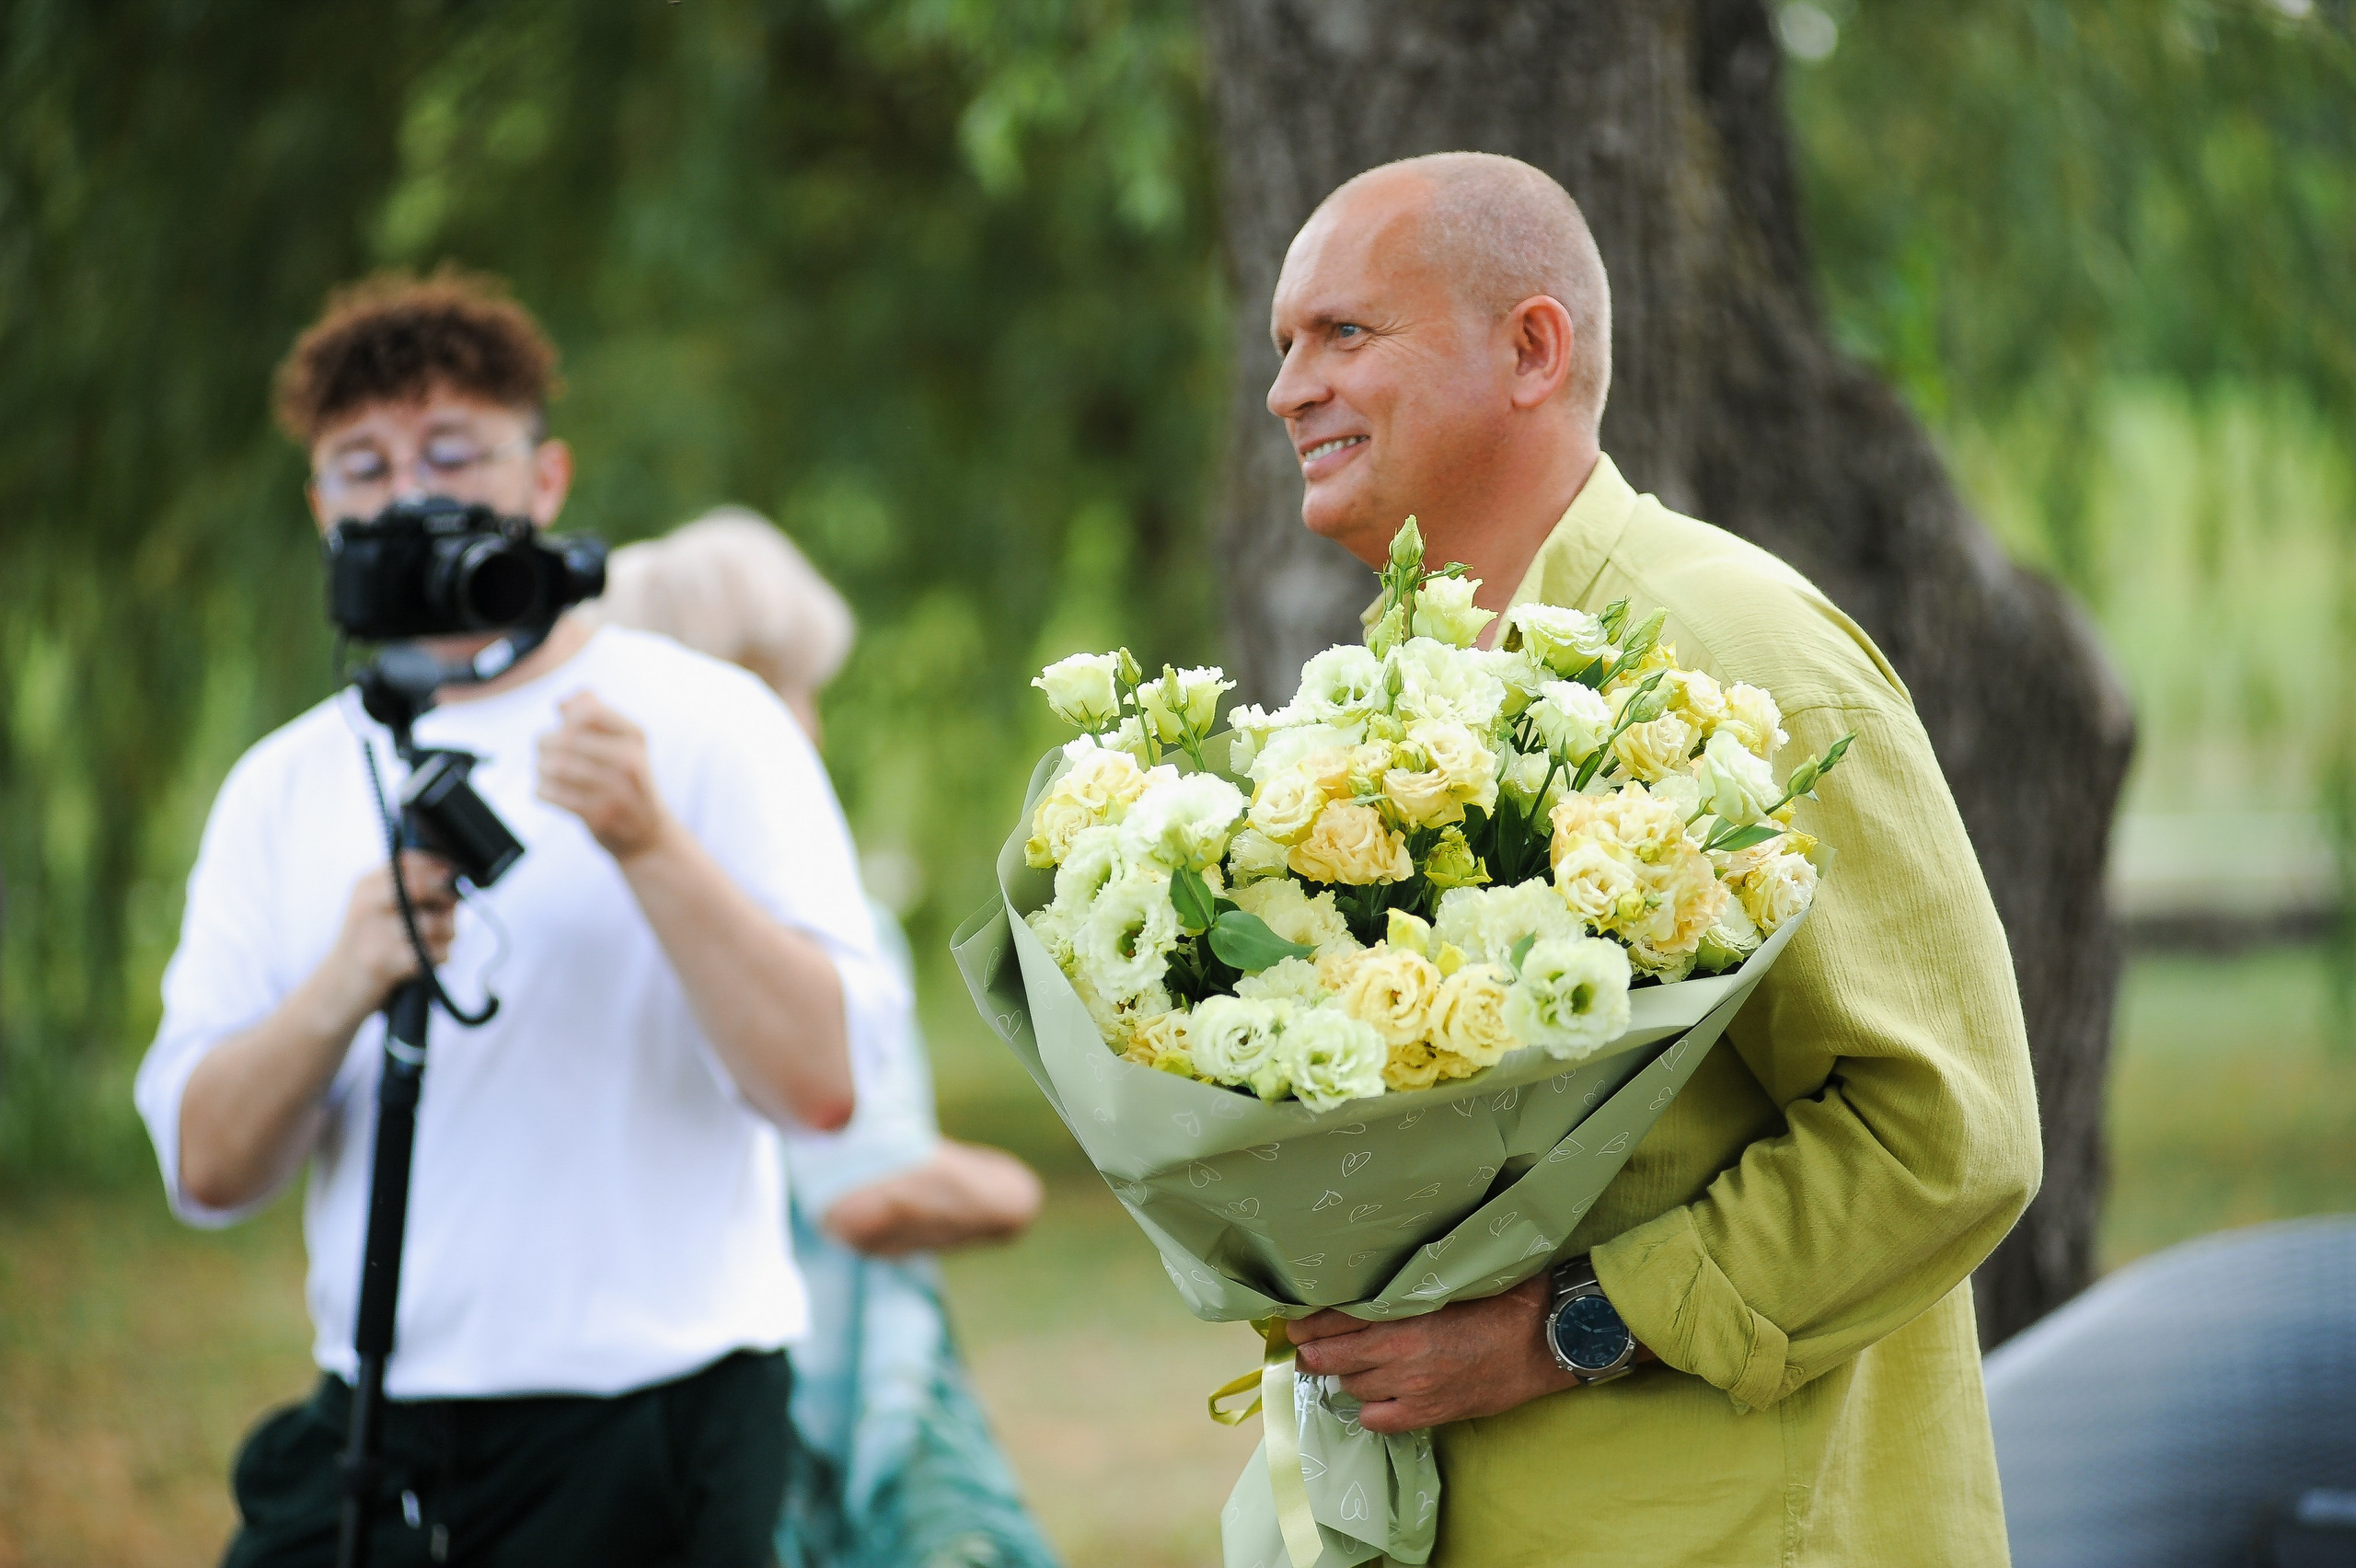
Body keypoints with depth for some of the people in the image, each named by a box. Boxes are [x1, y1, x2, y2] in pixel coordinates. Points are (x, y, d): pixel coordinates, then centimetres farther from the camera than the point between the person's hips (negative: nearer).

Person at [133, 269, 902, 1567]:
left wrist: (651, 843, -21)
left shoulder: (704, 722, 0)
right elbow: (207, 1170, 3)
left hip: (647, 1435, -3)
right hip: (370, 1432, 3)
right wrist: (343, 987, -15)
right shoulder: (282, 789, 11)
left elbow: (819, 1082, -11)